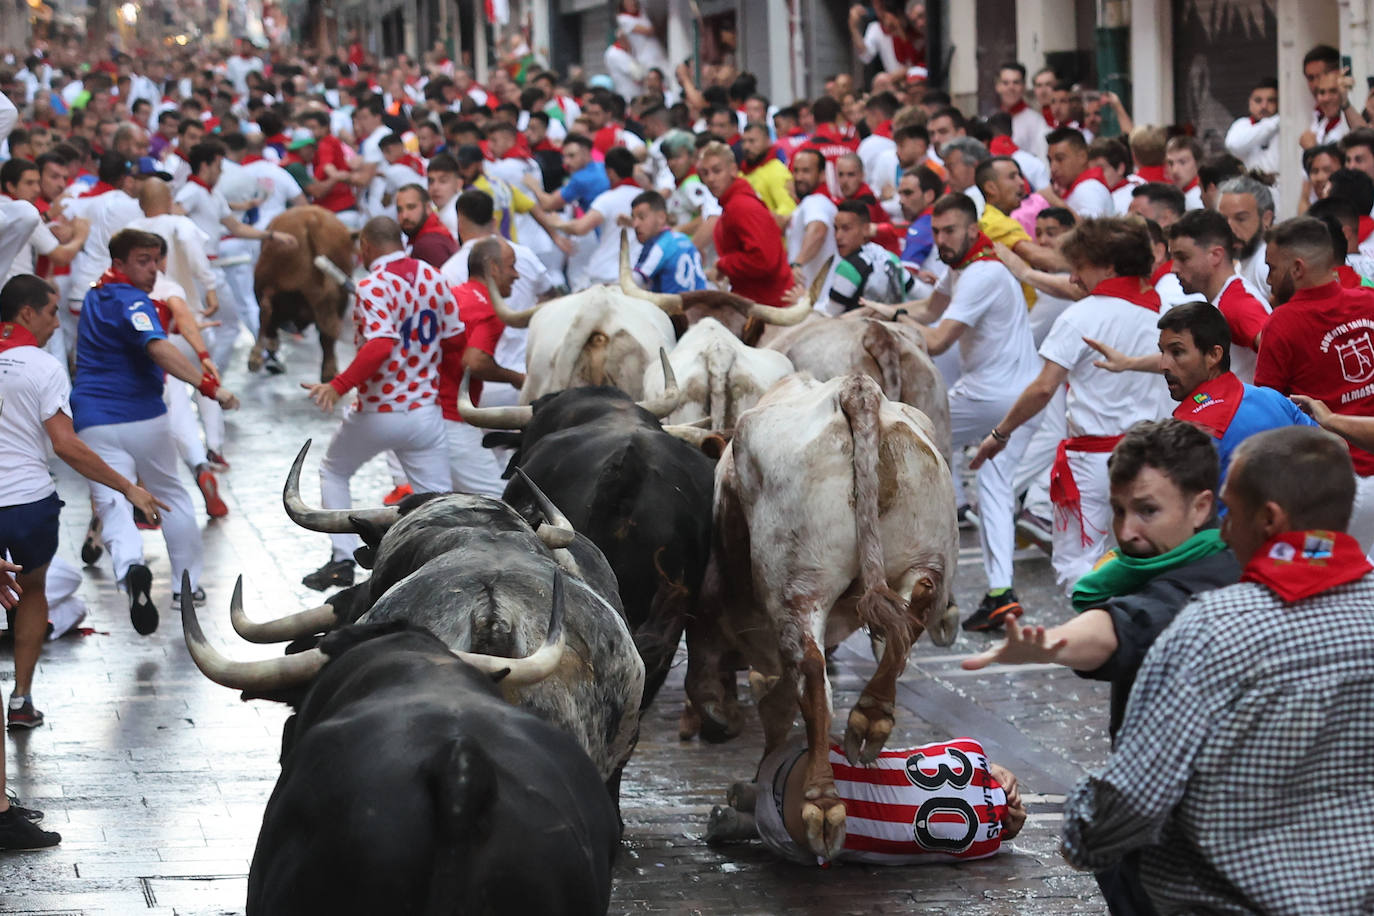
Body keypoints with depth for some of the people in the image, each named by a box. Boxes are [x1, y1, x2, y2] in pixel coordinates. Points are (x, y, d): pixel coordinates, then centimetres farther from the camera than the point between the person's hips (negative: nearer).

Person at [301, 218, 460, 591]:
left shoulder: (373, 286, -15)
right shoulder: (433, 277, 2)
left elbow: (381, 346, -29)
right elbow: (454, 336, 6)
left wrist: (339, 386, -28)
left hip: (377, 413, -4)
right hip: (426, 411, 4)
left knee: (333, 472, 21)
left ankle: (343, 560, 18)